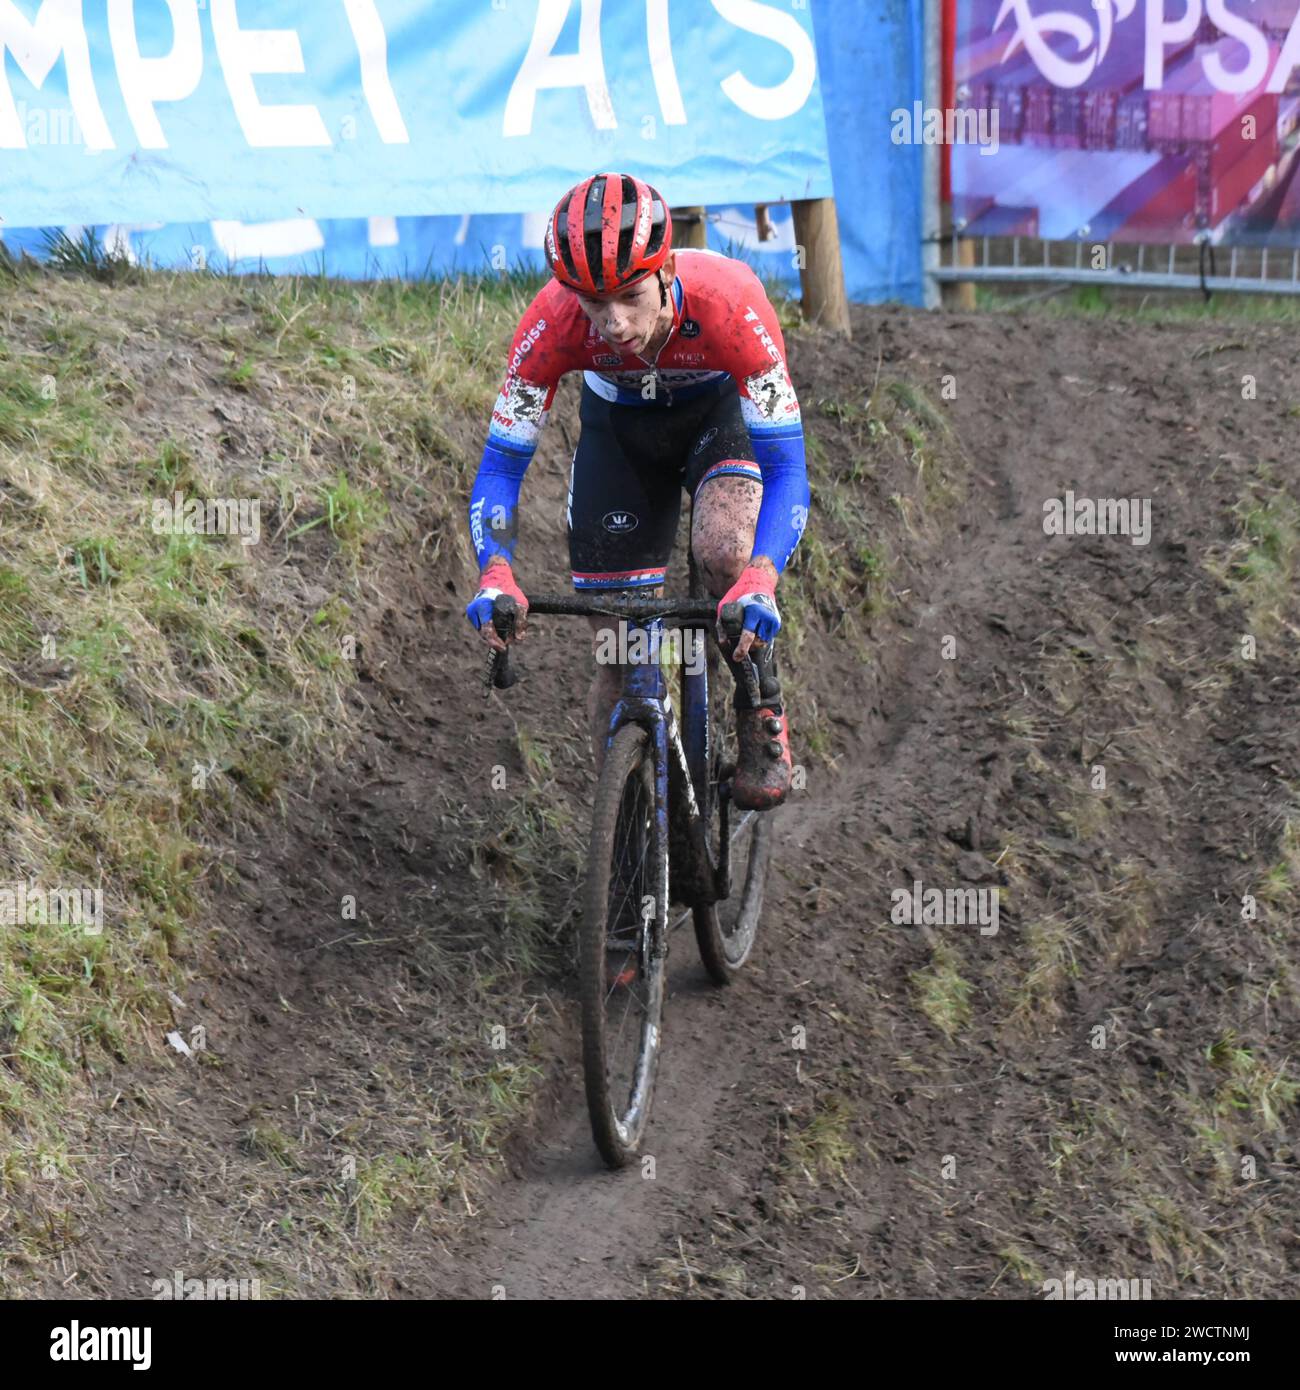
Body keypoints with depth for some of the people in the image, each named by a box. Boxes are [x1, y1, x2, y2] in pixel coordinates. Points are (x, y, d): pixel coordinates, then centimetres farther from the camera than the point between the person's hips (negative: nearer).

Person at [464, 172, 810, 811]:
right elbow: (501, 464, -27)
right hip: (619, 424, 2)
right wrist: (495, 577, -45)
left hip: (720, 407, -2)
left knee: (725, 551, -32)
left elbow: (787, 469, -39)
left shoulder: (729, 304, -39)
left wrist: (759, 583, -55)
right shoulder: (552, 323, -34)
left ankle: (763, 719, -7)